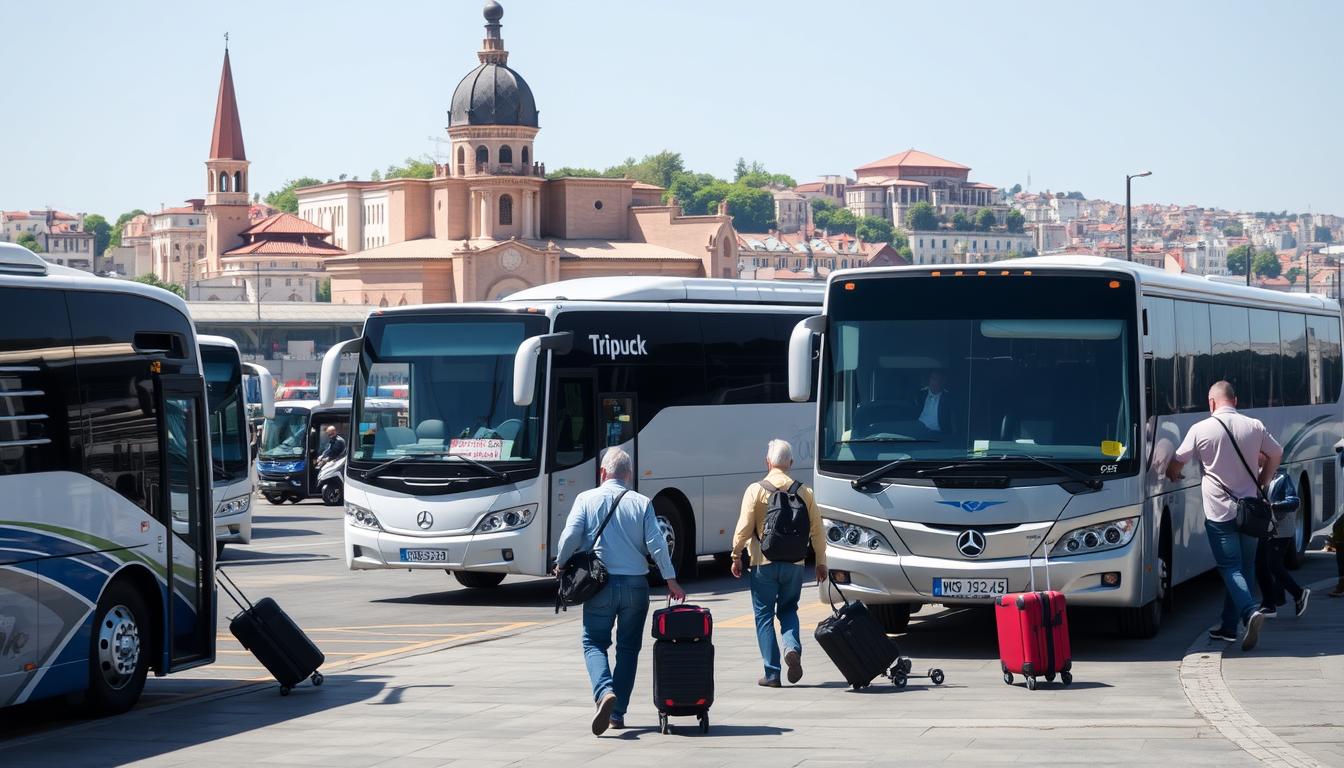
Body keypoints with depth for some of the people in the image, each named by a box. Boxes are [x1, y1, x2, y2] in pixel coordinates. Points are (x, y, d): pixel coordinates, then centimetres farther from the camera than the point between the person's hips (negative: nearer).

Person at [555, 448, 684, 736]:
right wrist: (671, 580, 3)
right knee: (628, 648, 11)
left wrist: (561, 565, 8)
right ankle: (618, 713, 10)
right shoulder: (641, 503, 0)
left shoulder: (586, 499, -2)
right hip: (635, 583, 1)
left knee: (594, 643, 6)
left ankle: (605, 692, -22)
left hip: (599, 583, -1)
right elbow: (656, 544, -4)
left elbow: (571, 535, -9)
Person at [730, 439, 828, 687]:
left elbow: (744, 528, -9)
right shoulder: (803, 491, 1)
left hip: (763, 562, -3)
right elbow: (817, 530, 4)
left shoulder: (756, 490, -7)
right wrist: (821, 562, 14)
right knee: (788, 610, 19)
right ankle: (792, 648, -10)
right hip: (794, 563, 3)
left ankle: (772, 673, 2)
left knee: (764, 616, 6)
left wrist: (736, 556, 3)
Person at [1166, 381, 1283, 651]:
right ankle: (1229, 626, 17)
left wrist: (1173, 475, 26)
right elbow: (1276, 454, 14)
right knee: (1245, 566, 14)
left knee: (1230, 567, -3)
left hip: (1219, 512, -3)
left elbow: (1177, 462, 3)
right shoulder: (1254, 426, 1)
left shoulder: (1201, 429, -8)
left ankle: (1250, 611, -27)